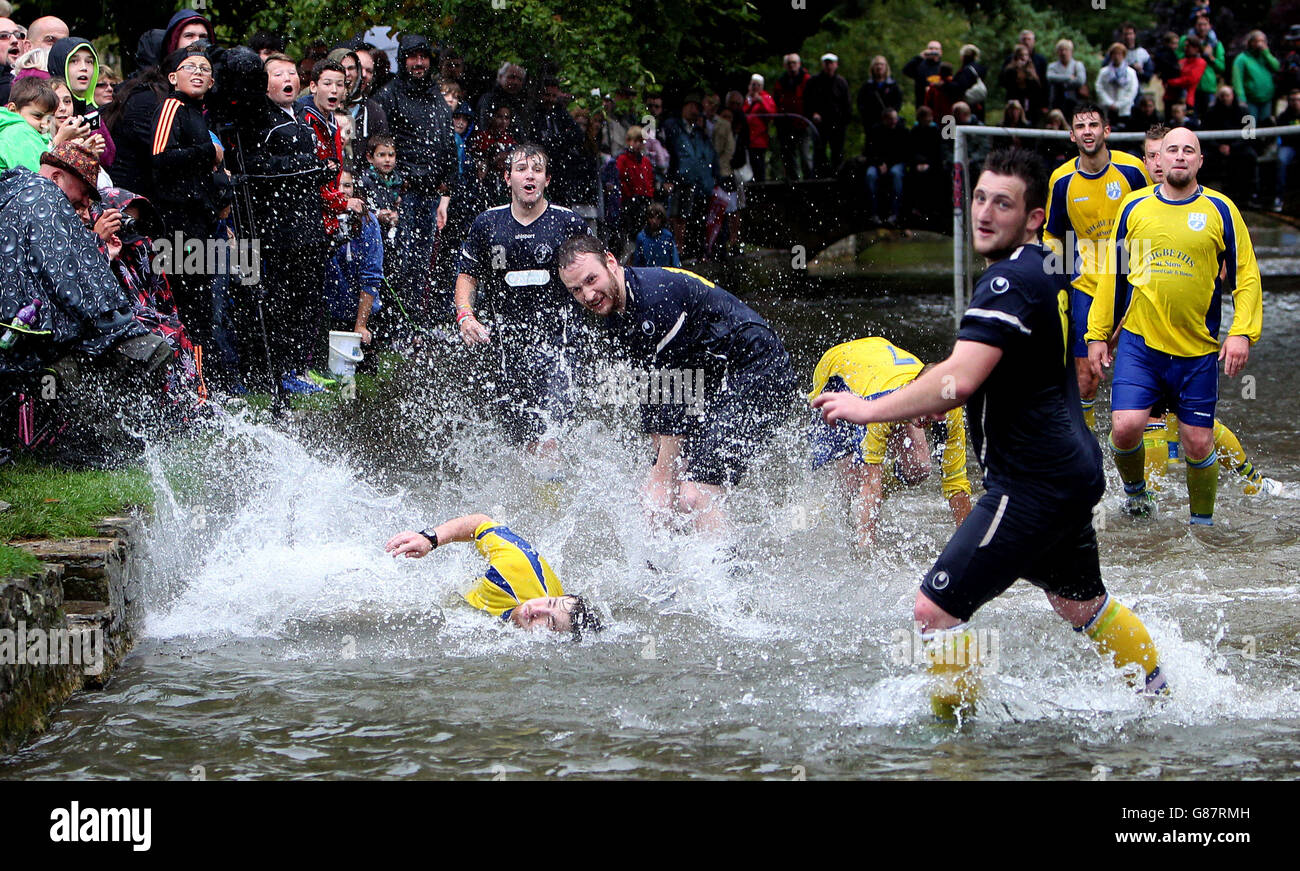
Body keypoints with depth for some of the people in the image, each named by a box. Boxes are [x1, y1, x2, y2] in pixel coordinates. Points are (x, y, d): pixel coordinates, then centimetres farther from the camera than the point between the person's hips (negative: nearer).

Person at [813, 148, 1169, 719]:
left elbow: (957, 381, -30)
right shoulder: (1043, 270, 12)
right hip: (1071, 472, 11)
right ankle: (1161, 697, 43)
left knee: (935, 608, -11)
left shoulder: (1010, 281, -20)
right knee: (1082, 605, 29)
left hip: (1032, 485, -11)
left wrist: (868, 410, -20)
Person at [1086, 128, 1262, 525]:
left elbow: (1246, 275, 2)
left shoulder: (1220, 210, 0)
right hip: (1139, 342, 1)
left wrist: (1242, 332, -10)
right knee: (1125, 427, -13)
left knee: (1198, 444, 1)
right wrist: (1098, 334, 12)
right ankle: (1134, 490, 18)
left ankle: (1202, 522, 22)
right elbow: (1113, 274, 13)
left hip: (1198, 349, -1)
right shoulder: (1134, 207, 5)